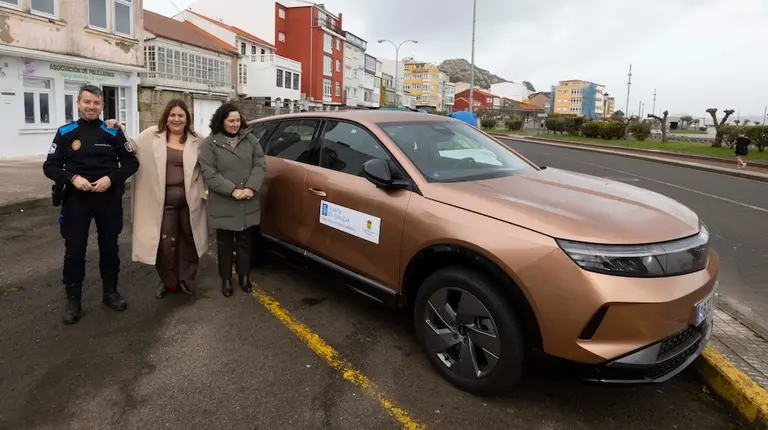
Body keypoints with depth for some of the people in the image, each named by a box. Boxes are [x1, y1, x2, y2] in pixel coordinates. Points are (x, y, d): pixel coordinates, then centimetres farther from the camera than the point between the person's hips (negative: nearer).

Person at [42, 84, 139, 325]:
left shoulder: (113, 132, 1)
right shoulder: (65, 133, 1)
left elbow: (132, 162, 2)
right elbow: (50, 167, 2)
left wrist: (111, 178, -14)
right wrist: (72, 178, -17)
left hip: (108, 197, 1)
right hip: (76, 199, 0)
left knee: (109, 246, 11)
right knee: (74, 250, 3)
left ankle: (110, 292, 27)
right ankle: (73, 301, 16)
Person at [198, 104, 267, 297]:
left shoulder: (250, 139, 6)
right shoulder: (210, 143, -4)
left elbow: (260, 165, 0)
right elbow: (209, 173, -11)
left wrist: (251, 188, -15)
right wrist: (232, 190, -20)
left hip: (248, 204, 3)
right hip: (223, 204, -2)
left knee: (245, 241, 13)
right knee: (225, 243, 9)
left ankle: (244, 276, 28)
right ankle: (226, 279, 23)